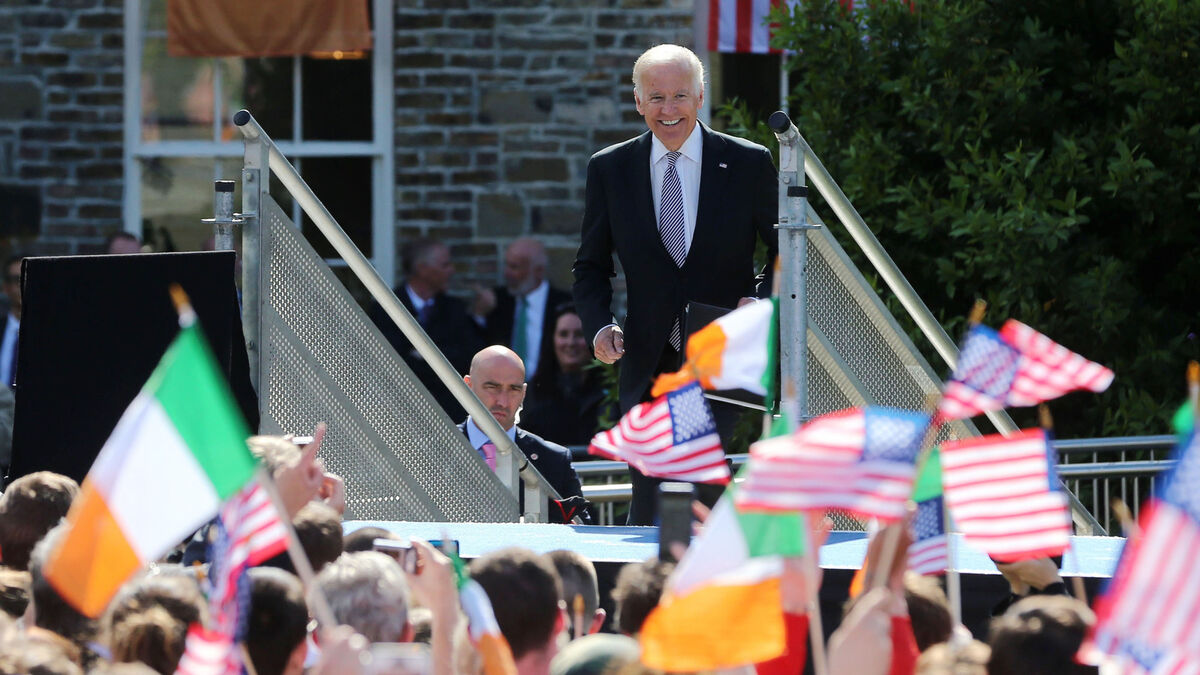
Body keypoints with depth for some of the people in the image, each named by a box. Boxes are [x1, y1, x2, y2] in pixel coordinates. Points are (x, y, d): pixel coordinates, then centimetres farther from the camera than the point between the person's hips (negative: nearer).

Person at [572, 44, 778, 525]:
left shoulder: (748, 164, 0)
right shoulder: (609, 169, 5)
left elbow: (785, 250, 9)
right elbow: (591, 265, 12)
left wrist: (762, 302, -10)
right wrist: (600, 325, -7)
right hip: (647, 367, 2)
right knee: (649, 507, 1)